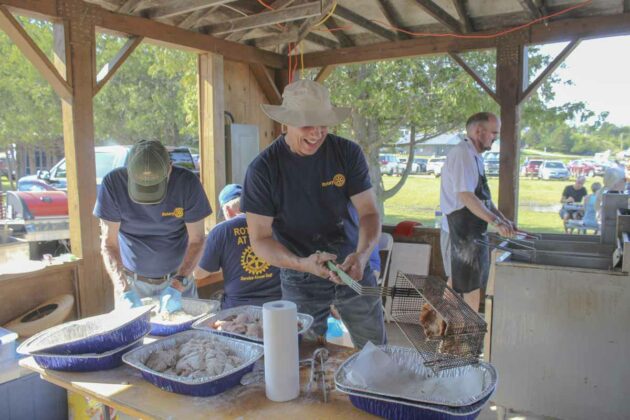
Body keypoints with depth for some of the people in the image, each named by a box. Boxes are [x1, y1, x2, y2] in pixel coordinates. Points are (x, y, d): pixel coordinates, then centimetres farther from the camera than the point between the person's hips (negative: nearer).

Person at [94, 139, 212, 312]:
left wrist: (178, 285, -23)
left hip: (178, 278, 0)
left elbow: (196, 240, -13)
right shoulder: (113, 183, -18)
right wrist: (124, 289, -25)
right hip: (132, 281, 0)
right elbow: (108, 243, -14)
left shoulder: (187, 183, -19)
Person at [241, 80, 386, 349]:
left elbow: (369, 212, -8)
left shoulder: (348, 153, -8)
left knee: (376, 353, 14)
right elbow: (259, 239, -13)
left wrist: (362, 254, -28)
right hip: (301, 281, -2)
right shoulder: (263, 169, -15)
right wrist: (302, 264, -30)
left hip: (353, 269, 2)